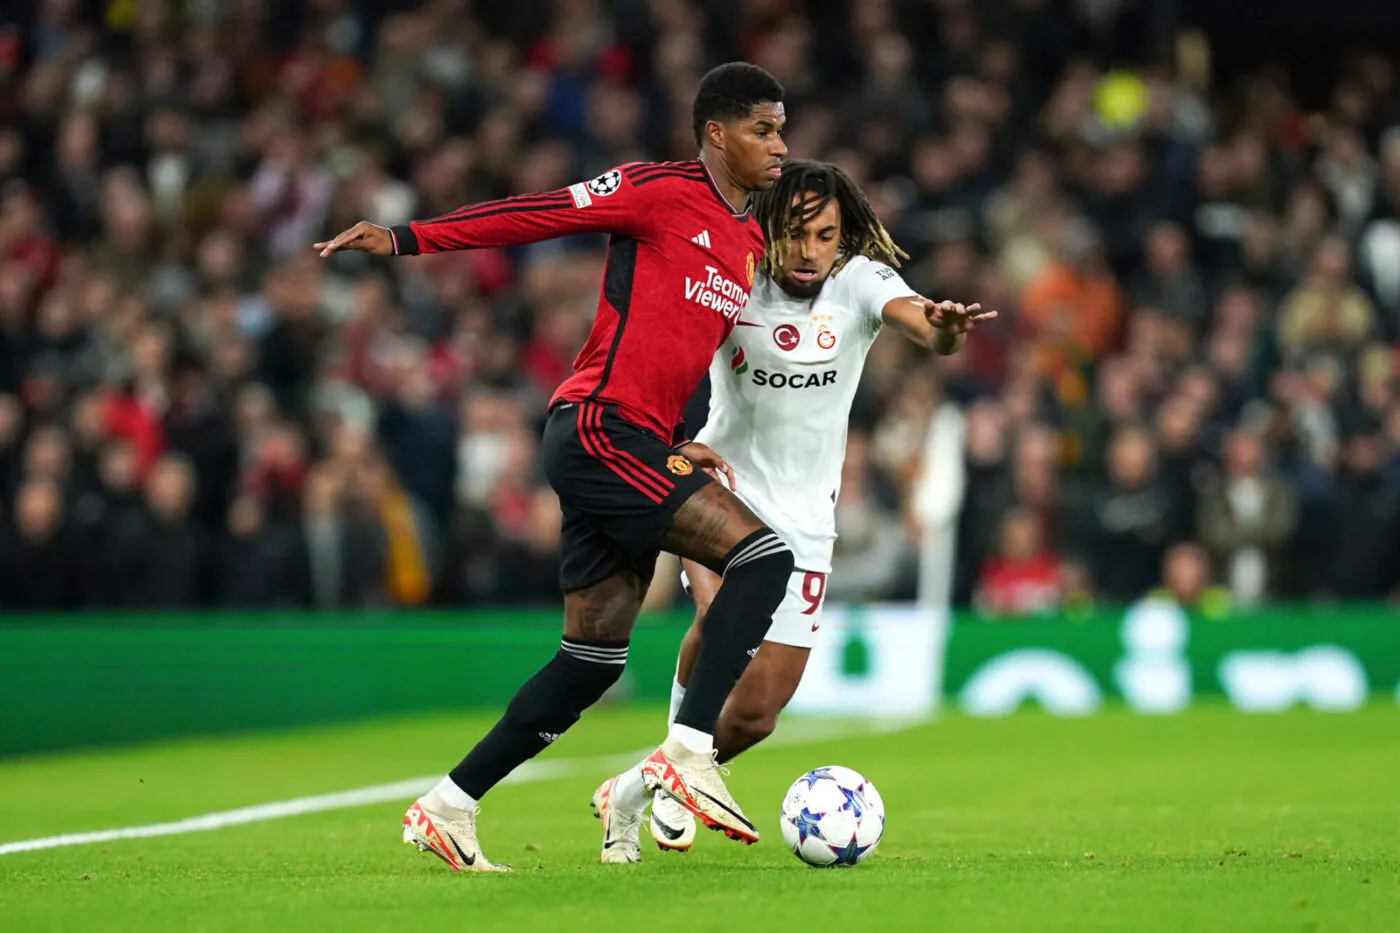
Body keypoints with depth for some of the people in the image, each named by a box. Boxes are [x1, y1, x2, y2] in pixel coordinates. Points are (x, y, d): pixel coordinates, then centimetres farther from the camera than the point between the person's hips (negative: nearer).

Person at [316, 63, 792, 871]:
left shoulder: (751, 243, 18)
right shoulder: (659, 192, -7)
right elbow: (538, 215, -9)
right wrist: (407, 239, -14)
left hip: (635, 443, 9)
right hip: (599, 430, -9)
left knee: (594, 659, 8)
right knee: (763, 554, -19)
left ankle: (449, 807, 14)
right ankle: (690, 752, -19)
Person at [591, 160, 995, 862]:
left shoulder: (861, 279, -10)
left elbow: (925, 330, -28)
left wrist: (946, 328, -54)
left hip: (803, 520, 2)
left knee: (756, 716, 3)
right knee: (724, 611, -36)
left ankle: (630, 793, 26)